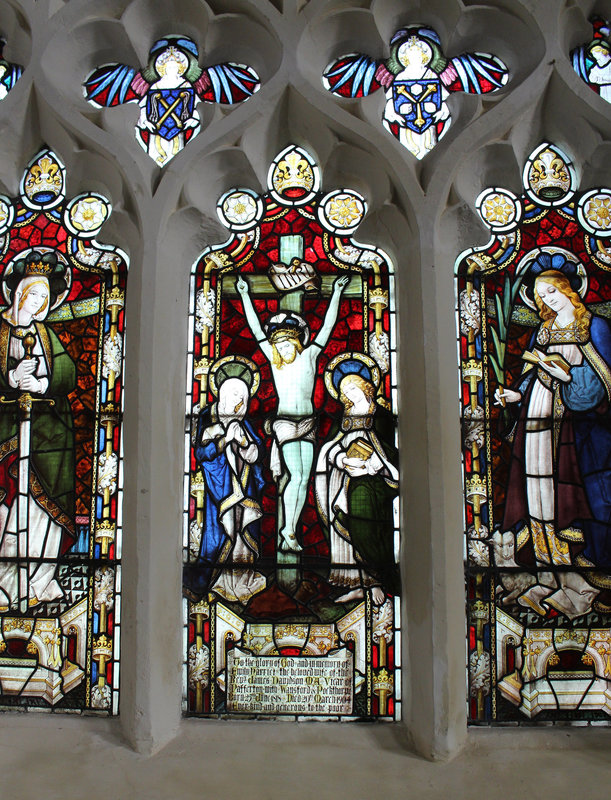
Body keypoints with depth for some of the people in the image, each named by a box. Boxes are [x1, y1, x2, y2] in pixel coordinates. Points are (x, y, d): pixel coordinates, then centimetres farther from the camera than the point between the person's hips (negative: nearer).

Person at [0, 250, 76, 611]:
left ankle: (41, 581, 15)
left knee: (49, 500, 3)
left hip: (49, 427, 4)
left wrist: (43, 384, -11)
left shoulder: (46, 334, 16)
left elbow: (70, 374, 6)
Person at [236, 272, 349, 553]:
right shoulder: (274, 359, 5)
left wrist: (336, 293, 8)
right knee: (295, 475, -12)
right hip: (285, 422, -2)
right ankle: (286, 530, -4)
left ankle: (290, 531, 6)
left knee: (304, 478, 0)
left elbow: (327, 326, 8)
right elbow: (256, 329, 6)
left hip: (307, 422, 3)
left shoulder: (309, 355, 7)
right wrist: (245, 295, 7)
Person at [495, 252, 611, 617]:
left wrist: (567, 373, -17)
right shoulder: (545, 330, 20)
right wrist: (517, 394, 4)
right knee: (541, 491, 2)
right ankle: (553, 579, 10)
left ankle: (580, 586, 3)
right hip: (538, 422, 5)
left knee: (572, 497, -6)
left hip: (573, 426, -5)